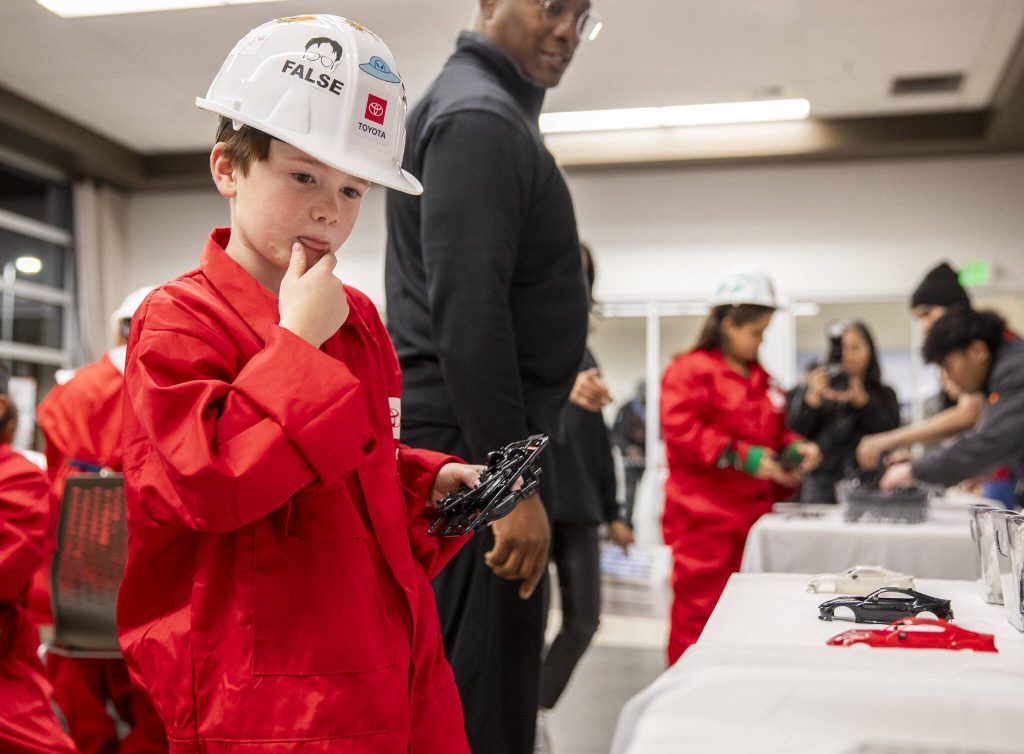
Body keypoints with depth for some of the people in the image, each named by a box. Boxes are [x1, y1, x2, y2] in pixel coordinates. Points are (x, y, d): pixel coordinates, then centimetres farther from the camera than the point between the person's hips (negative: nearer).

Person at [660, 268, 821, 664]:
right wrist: (744, 457, -21)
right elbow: (682, 434, -18)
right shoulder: (689, 371, -7)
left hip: (753, 513, 8)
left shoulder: (760, 378, 17)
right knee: (700, 611, -5)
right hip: (704, 520, -7)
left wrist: (796, 448, 5)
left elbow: (774, 432, 27)